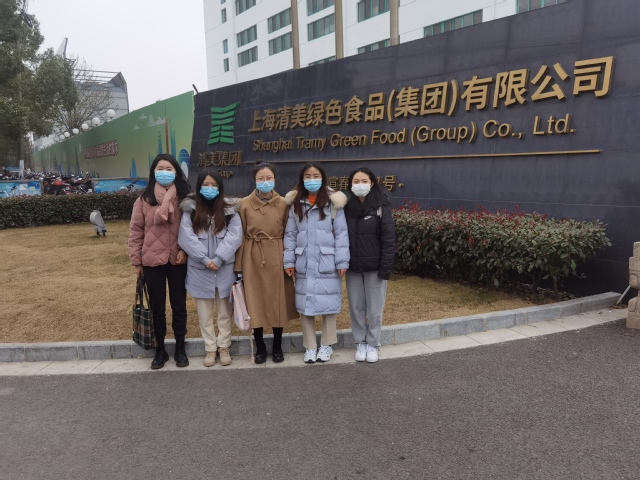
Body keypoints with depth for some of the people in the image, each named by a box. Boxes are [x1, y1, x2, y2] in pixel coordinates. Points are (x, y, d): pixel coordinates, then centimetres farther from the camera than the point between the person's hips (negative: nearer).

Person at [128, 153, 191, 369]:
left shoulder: (184, 198, 0)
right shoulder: (144, 200, -1)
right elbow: (135, 232, 2)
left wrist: (185, 250, -12)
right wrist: (136, 260, 0)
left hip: (178, 261, 0)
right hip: (152, 261, 0)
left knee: (179, 305, 10)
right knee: (157, 307, 11)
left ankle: (180, 349, 25)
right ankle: (160, 350, 25)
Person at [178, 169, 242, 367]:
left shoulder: (229, 209, 2)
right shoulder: (190, 210, 1)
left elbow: (234, 236, -8)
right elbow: (186, 237, -8)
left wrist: (218, 259, -17)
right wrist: (205, 259, -17)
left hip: (225, 269, 0)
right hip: (200, 270, 0)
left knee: (225, 310, 10)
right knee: (205, 313, 10)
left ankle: (224, 347, 23)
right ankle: (210, 348, 23)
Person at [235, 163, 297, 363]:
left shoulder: (283, 204, 2)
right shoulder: (245, 204, -1)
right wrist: (239, 265, -4)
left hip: (277, 258, 1)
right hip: (253, 259, 0)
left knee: (278, 302, 7)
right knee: (255, 303, 5)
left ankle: (277, 347, 23)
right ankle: (260, 347, 22)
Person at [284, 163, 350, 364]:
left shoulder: (333, 203, -3)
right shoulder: (295, 204, 6)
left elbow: (341, 234, -4)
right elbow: (290, 235, 6)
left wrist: (342, 262, -8)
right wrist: (289, 261, 0)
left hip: (327, 264, -2)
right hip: (304, 265, 3)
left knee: (328, 304, 6)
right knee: (305, 305, 8)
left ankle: (326, 345, 23)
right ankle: (310, 346, 22)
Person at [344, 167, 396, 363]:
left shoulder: (380, 208, -8)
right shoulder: (347, 208, 3)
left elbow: (388, 240, -10)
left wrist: (385, 269, -14)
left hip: (374, 268, -3)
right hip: (353, 268, 3)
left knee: (374, 308, 7)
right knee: (356, 307, 11)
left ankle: (372, 344, 23)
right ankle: (360, 342, 26)